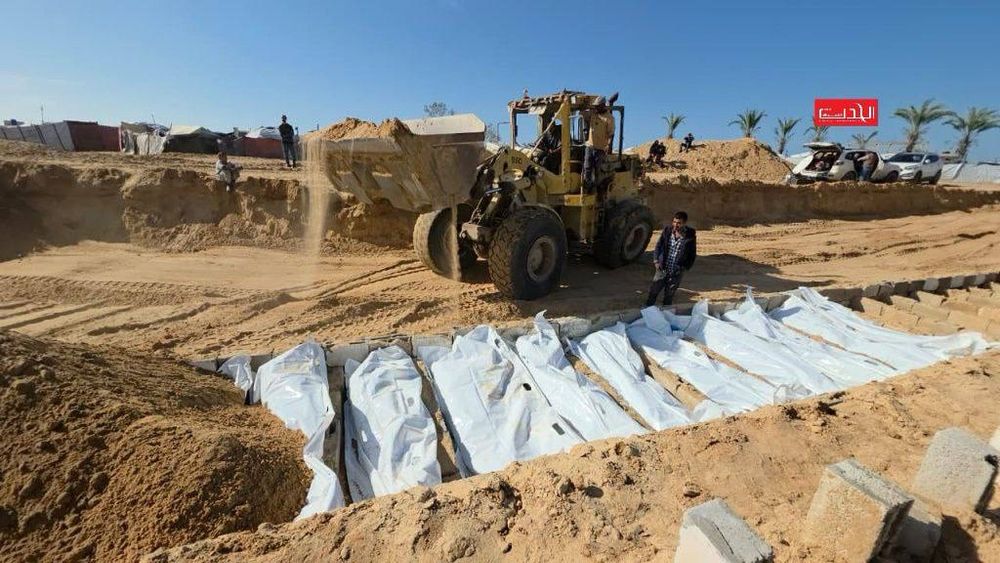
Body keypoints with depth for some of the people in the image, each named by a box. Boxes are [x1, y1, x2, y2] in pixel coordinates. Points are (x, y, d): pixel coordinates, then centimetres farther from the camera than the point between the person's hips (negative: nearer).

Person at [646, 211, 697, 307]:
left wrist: (685, 267, -4)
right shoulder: (667, 231, -5)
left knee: (669, 296, 11)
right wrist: (656, 260, -4)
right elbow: (658, 246, 5)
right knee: (653, 292, 8)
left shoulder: (690, 236, -9)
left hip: (676, 273, -1)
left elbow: (692, 255, 0)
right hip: (662, 269, 2)